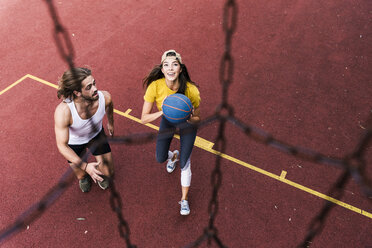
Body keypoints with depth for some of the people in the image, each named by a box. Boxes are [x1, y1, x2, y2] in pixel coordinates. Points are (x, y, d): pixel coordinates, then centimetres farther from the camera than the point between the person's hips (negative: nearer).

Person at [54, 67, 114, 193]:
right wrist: (85, 166, -41)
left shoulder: (105, 97, -33)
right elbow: (62, 145, -33)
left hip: (96, 135, 2)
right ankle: (84, 176, 52)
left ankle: (99, 169, 46)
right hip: (74, 142, -2)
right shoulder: (63, 111, -42)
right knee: (82, 176, 14)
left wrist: (110, 123, 16)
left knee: (108, 173, 8)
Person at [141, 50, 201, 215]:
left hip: (187, 124, -2)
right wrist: (162, 111, -43)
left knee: (184, 163, -1)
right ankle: (174, 156, 49)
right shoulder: (155, 86, -32)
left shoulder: (191, 90, -34)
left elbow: (197, 119, -18)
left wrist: (189, 118, -40)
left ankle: (184, 200, 25)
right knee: (160, 159, 8)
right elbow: (144, 118, -27)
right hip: (167, 121, 2)